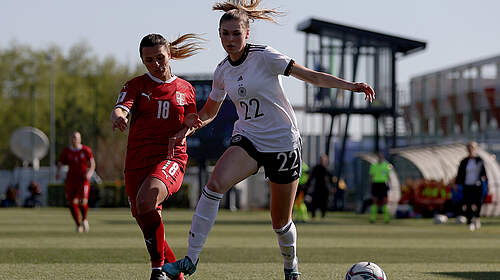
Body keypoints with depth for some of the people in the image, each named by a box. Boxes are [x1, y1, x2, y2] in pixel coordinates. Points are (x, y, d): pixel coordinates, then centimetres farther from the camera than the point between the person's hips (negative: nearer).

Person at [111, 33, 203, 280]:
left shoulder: (185, 90, 12)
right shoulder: (136, 85, 9)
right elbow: (121, 108, -11)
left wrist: (179, 135, -7)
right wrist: (118, 116, -37)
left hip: (171, 158, -3)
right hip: (137, 161, 3)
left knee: (146, 199, -32)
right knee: (146, 224, 2)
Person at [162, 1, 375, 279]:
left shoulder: (264, 56, -13)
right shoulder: (222, 71, 4)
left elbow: (312, 76, -14)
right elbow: (210, 111, 19)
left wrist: (351, 85, -25)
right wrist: (194, 123, -2)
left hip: (283, 143, -3)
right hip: (247, 140, 3)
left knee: (281, 222, 4)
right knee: (215, 184, -26)